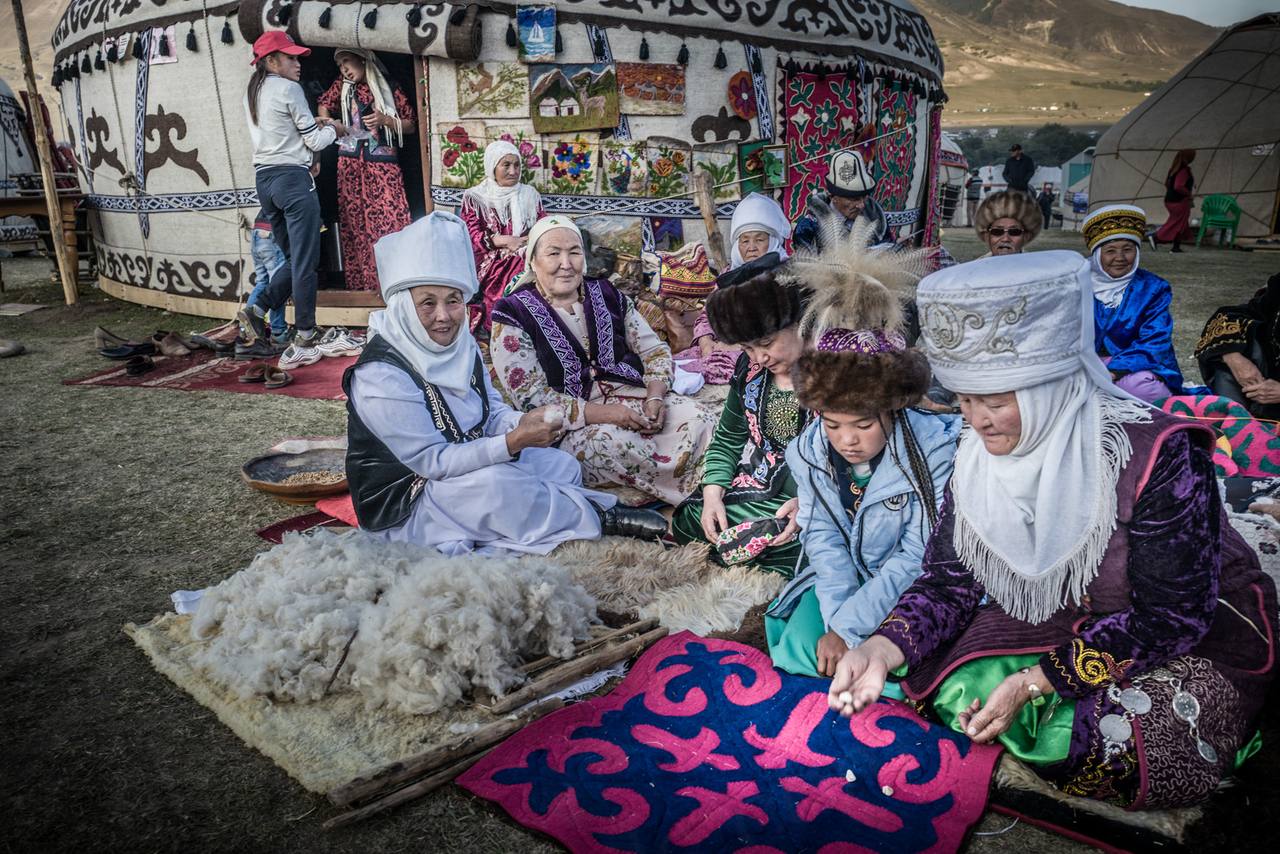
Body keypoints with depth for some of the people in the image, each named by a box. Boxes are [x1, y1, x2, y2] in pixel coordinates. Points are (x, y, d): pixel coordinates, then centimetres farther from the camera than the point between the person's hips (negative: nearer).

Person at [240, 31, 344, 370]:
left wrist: (310, 125, 22)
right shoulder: (288, 89, -7)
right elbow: (314, 142, -5)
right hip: (293, 178, -8)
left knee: (293, 259, 18)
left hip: (264, 179, 8)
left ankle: (255, 310, 6)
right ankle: (304, 342, -3)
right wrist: (333, 130, 14)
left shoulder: (252, 94, 17)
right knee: (305, 263, -4)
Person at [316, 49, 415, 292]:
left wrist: (386, 120, -9)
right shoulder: (342, 85, 14)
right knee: (354, 223, -1)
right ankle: (361, 284, 2)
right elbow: (324, 103, 32)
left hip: (383, 164, -3)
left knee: (390, 220, -14)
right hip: (350, 163, 3)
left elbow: (412, 125, 7)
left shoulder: (389, 89, 5)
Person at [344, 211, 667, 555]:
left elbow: (492, 410, 3)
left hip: (462, 466, 9)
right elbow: (432, 461, -26)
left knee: (563, 466, 3)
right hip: (404, 507, -8)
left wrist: (524, 423, -21)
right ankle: (597, 516, -11)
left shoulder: (461, 343, -1)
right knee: (494, 482, -33)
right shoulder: (381, 376, -26)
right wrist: (514, 442, -32)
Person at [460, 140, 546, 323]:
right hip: (490, 265, -3)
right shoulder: (474, 198, 7)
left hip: (529, 259, 3)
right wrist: (508, 241, -15)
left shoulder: (530, 194, 17)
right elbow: (471, 238, -2)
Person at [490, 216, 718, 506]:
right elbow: (531, 398, -10)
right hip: (572, 425, -4)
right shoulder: (514, 316, -2)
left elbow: (655, 351, 12)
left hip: (632, 396, 4)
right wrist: (603, 413, -21)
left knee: (700, 419, -22)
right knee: (608, 441, -36)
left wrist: (655, 396, -10)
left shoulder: (606, 295, 12)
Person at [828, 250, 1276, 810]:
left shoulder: (1159, 454, -28)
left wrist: (1034, 683, -28)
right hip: (1052, 623, 5)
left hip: (1195, 634, -4)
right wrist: (883, 649, -26)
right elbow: (950, 577, -8)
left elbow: (1171, 615, -25)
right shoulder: (981, 454, -11)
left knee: (1115, 749, -29)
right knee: (941, 682, -12)